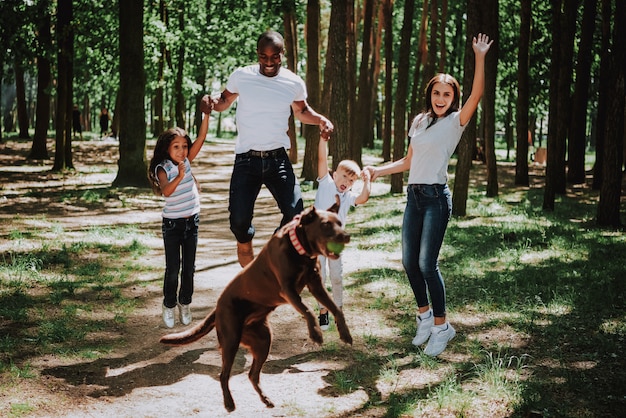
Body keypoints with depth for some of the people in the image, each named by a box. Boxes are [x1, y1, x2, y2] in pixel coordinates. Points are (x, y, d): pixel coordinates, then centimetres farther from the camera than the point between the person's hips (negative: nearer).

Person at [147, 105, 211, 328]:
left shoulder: (187, 161, 0)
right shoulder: (163, 169, -13)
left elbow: (201, 137, -8)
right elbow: (166, 191, -30)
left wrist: (206, 114, -16)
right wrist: (180, 176, -44)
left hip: (192, 221, 4)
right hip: (172, 224, -4)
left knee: (189, 267, 10)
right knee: (172, 269, 1)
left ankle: (185, 303, 23)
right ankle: (169, 305, 15)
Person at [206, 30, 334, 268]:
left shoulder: (294, 83, 1)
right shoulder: (241, 77, -3)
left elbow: (302, 112, 19)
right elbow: (225, 102, 13)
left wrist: (320, 120, -2)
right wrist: (212, 103, -11)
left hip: (278, 159, 1)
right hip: (246, 160, -1)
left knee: (295, 213, -12)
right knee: (239, 219, -6)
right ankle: (250, 272, 24)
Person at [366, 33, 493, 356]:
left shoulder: (456, 121, -2)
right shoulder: (419, 121, 15)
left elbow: (476, 95, -19)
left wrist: (479, 57, -25)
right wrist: (379, 170, 12)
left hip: (436, 197, -6)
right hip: (414, 195, 6)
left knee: (427, 264, -11)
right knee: (409, 262, 6)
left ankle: (441, 326, 2)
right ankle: (424, 315, 25)